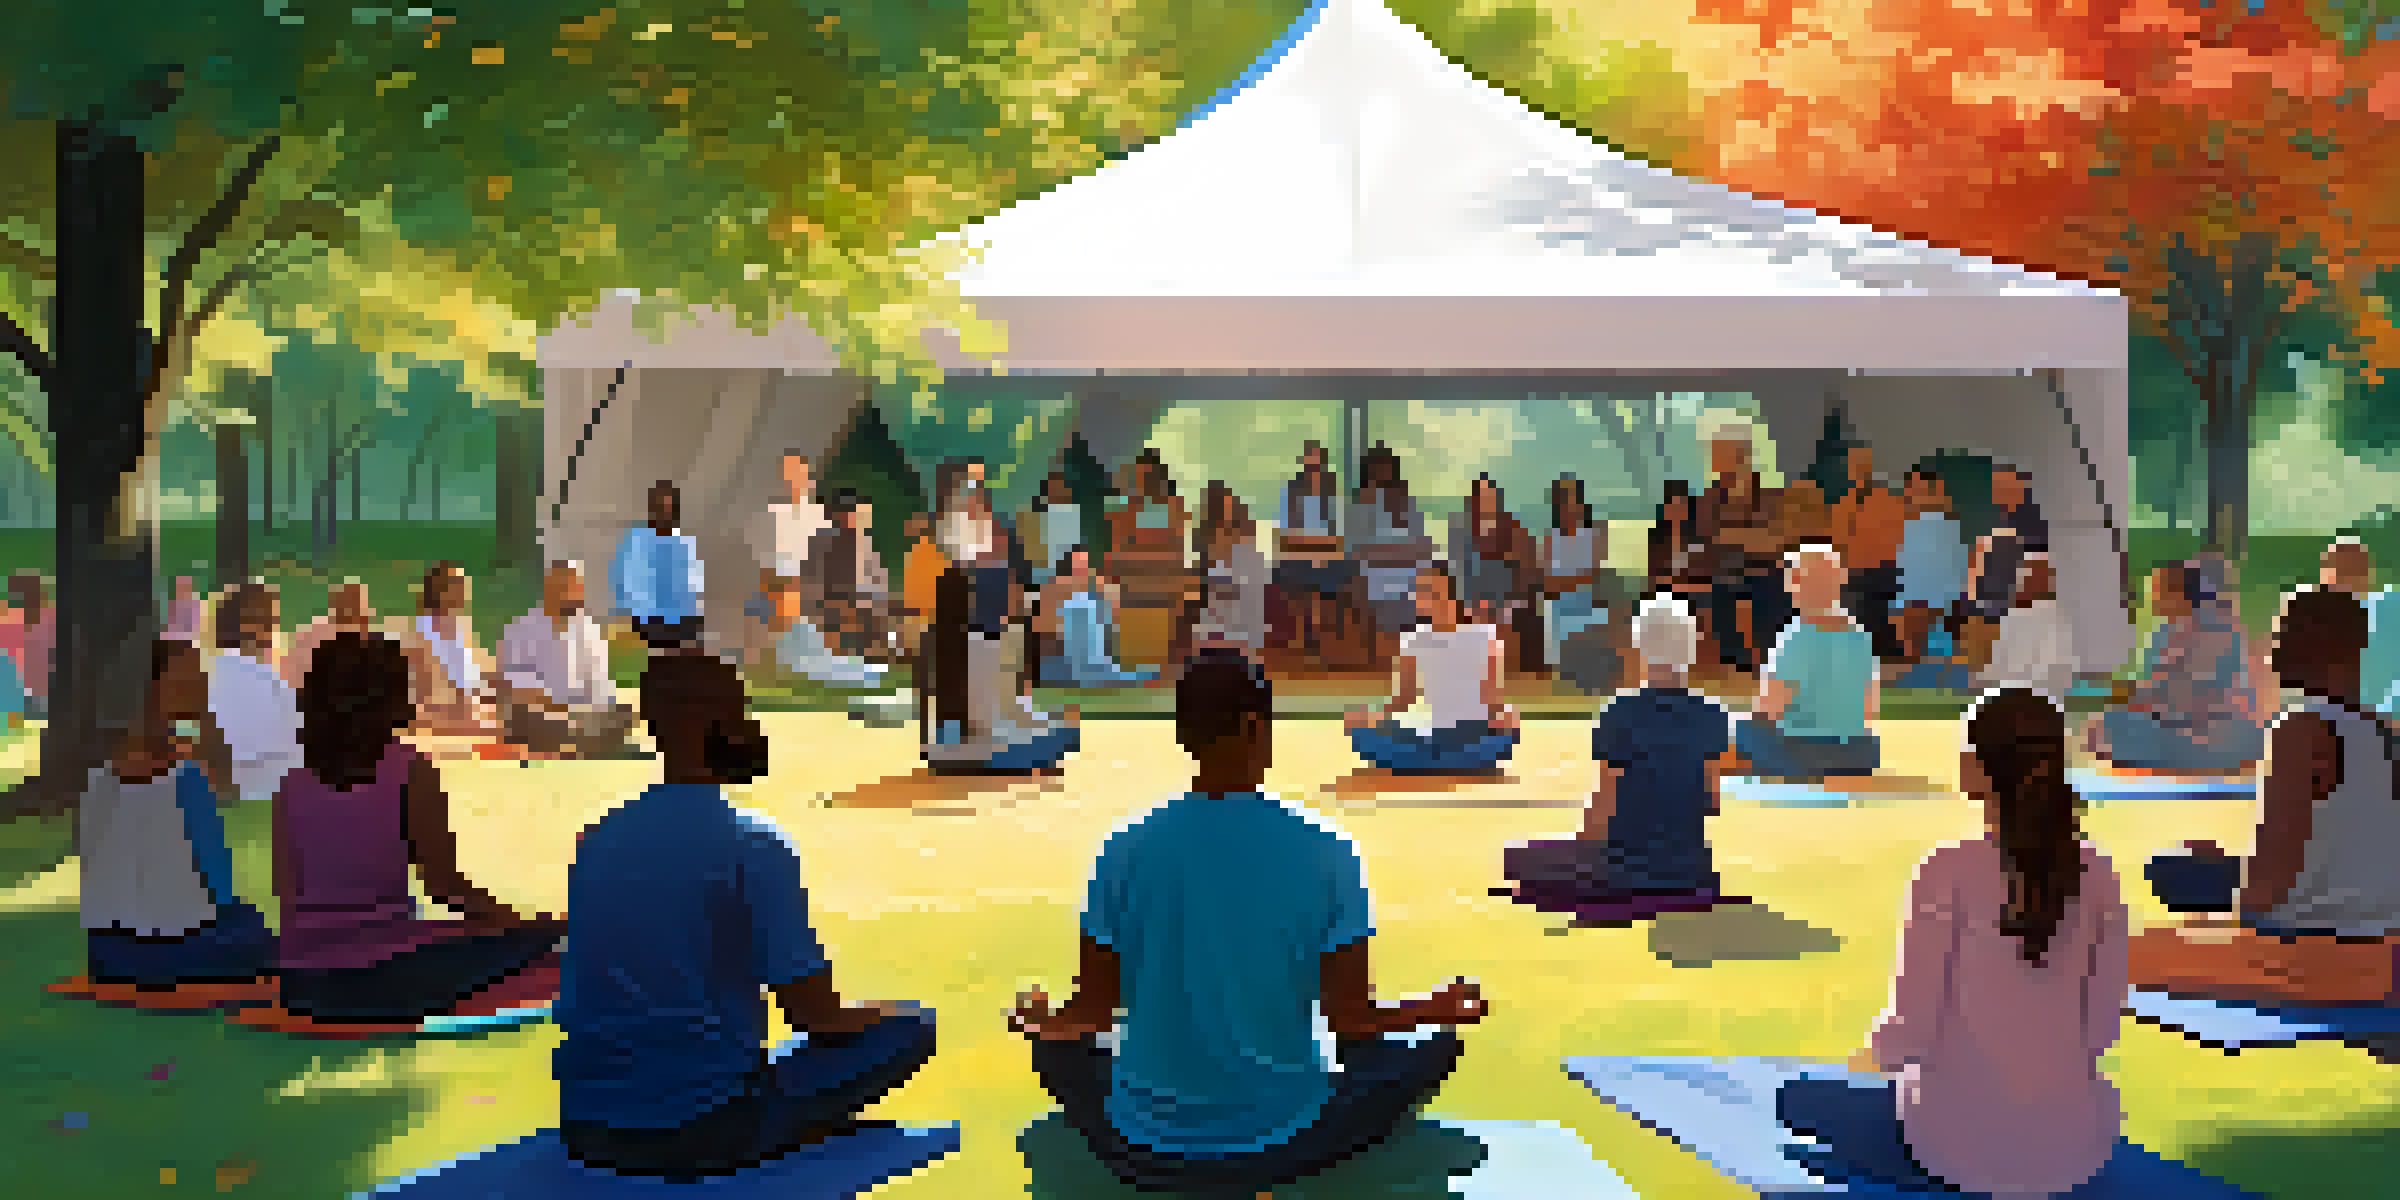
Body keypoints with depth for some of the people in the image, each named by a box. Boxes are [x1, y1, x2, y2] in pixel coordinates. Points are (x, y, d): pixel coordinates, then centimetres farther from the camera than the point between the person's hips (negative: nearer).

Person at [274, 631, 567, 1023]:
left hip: (307, 988, 6)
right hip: (384, 978, -6)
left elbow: (288, 898, 8)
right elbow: (446, 883, -6)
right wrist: (519, 921, 9)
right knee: (542, 940, 6)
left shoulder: (291, 788, 5)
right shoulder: (411, 772, -9)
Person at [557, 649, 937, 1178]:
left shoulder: (597, 838, 7)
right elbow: (818, 1017, -11)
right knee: (910, 1025, 5)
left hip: (587, 1129, 7)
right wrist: (882, 1013, 12)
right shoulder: (753, 845, -13)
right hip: (701, 1130, -7)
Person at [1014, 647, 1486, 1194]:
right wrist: (1445, 1007, 11)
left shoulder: (1124, 851, -9)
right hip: (1280, 1138, -1)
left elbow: (1093, 1013, -2)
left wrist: (1043, 1018, 21)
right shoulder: (1325, 853, -13)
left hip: (1146, 1145, 2)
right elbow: (1352, 1021, -8)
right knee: (1436, 1045, 18)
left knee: (1059, 1046, 31)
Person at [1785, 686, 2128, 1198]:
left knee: (1796, 1097, 19)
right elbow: (2104, 1024, 3)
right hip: (2074, 1142, 6)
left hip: (1964, 1144, -6)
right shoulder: (2097, 874, -4)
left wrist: (1873, 1055, 7)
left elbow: (1911, 1029, -14)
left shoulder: (1949, 872, -17)